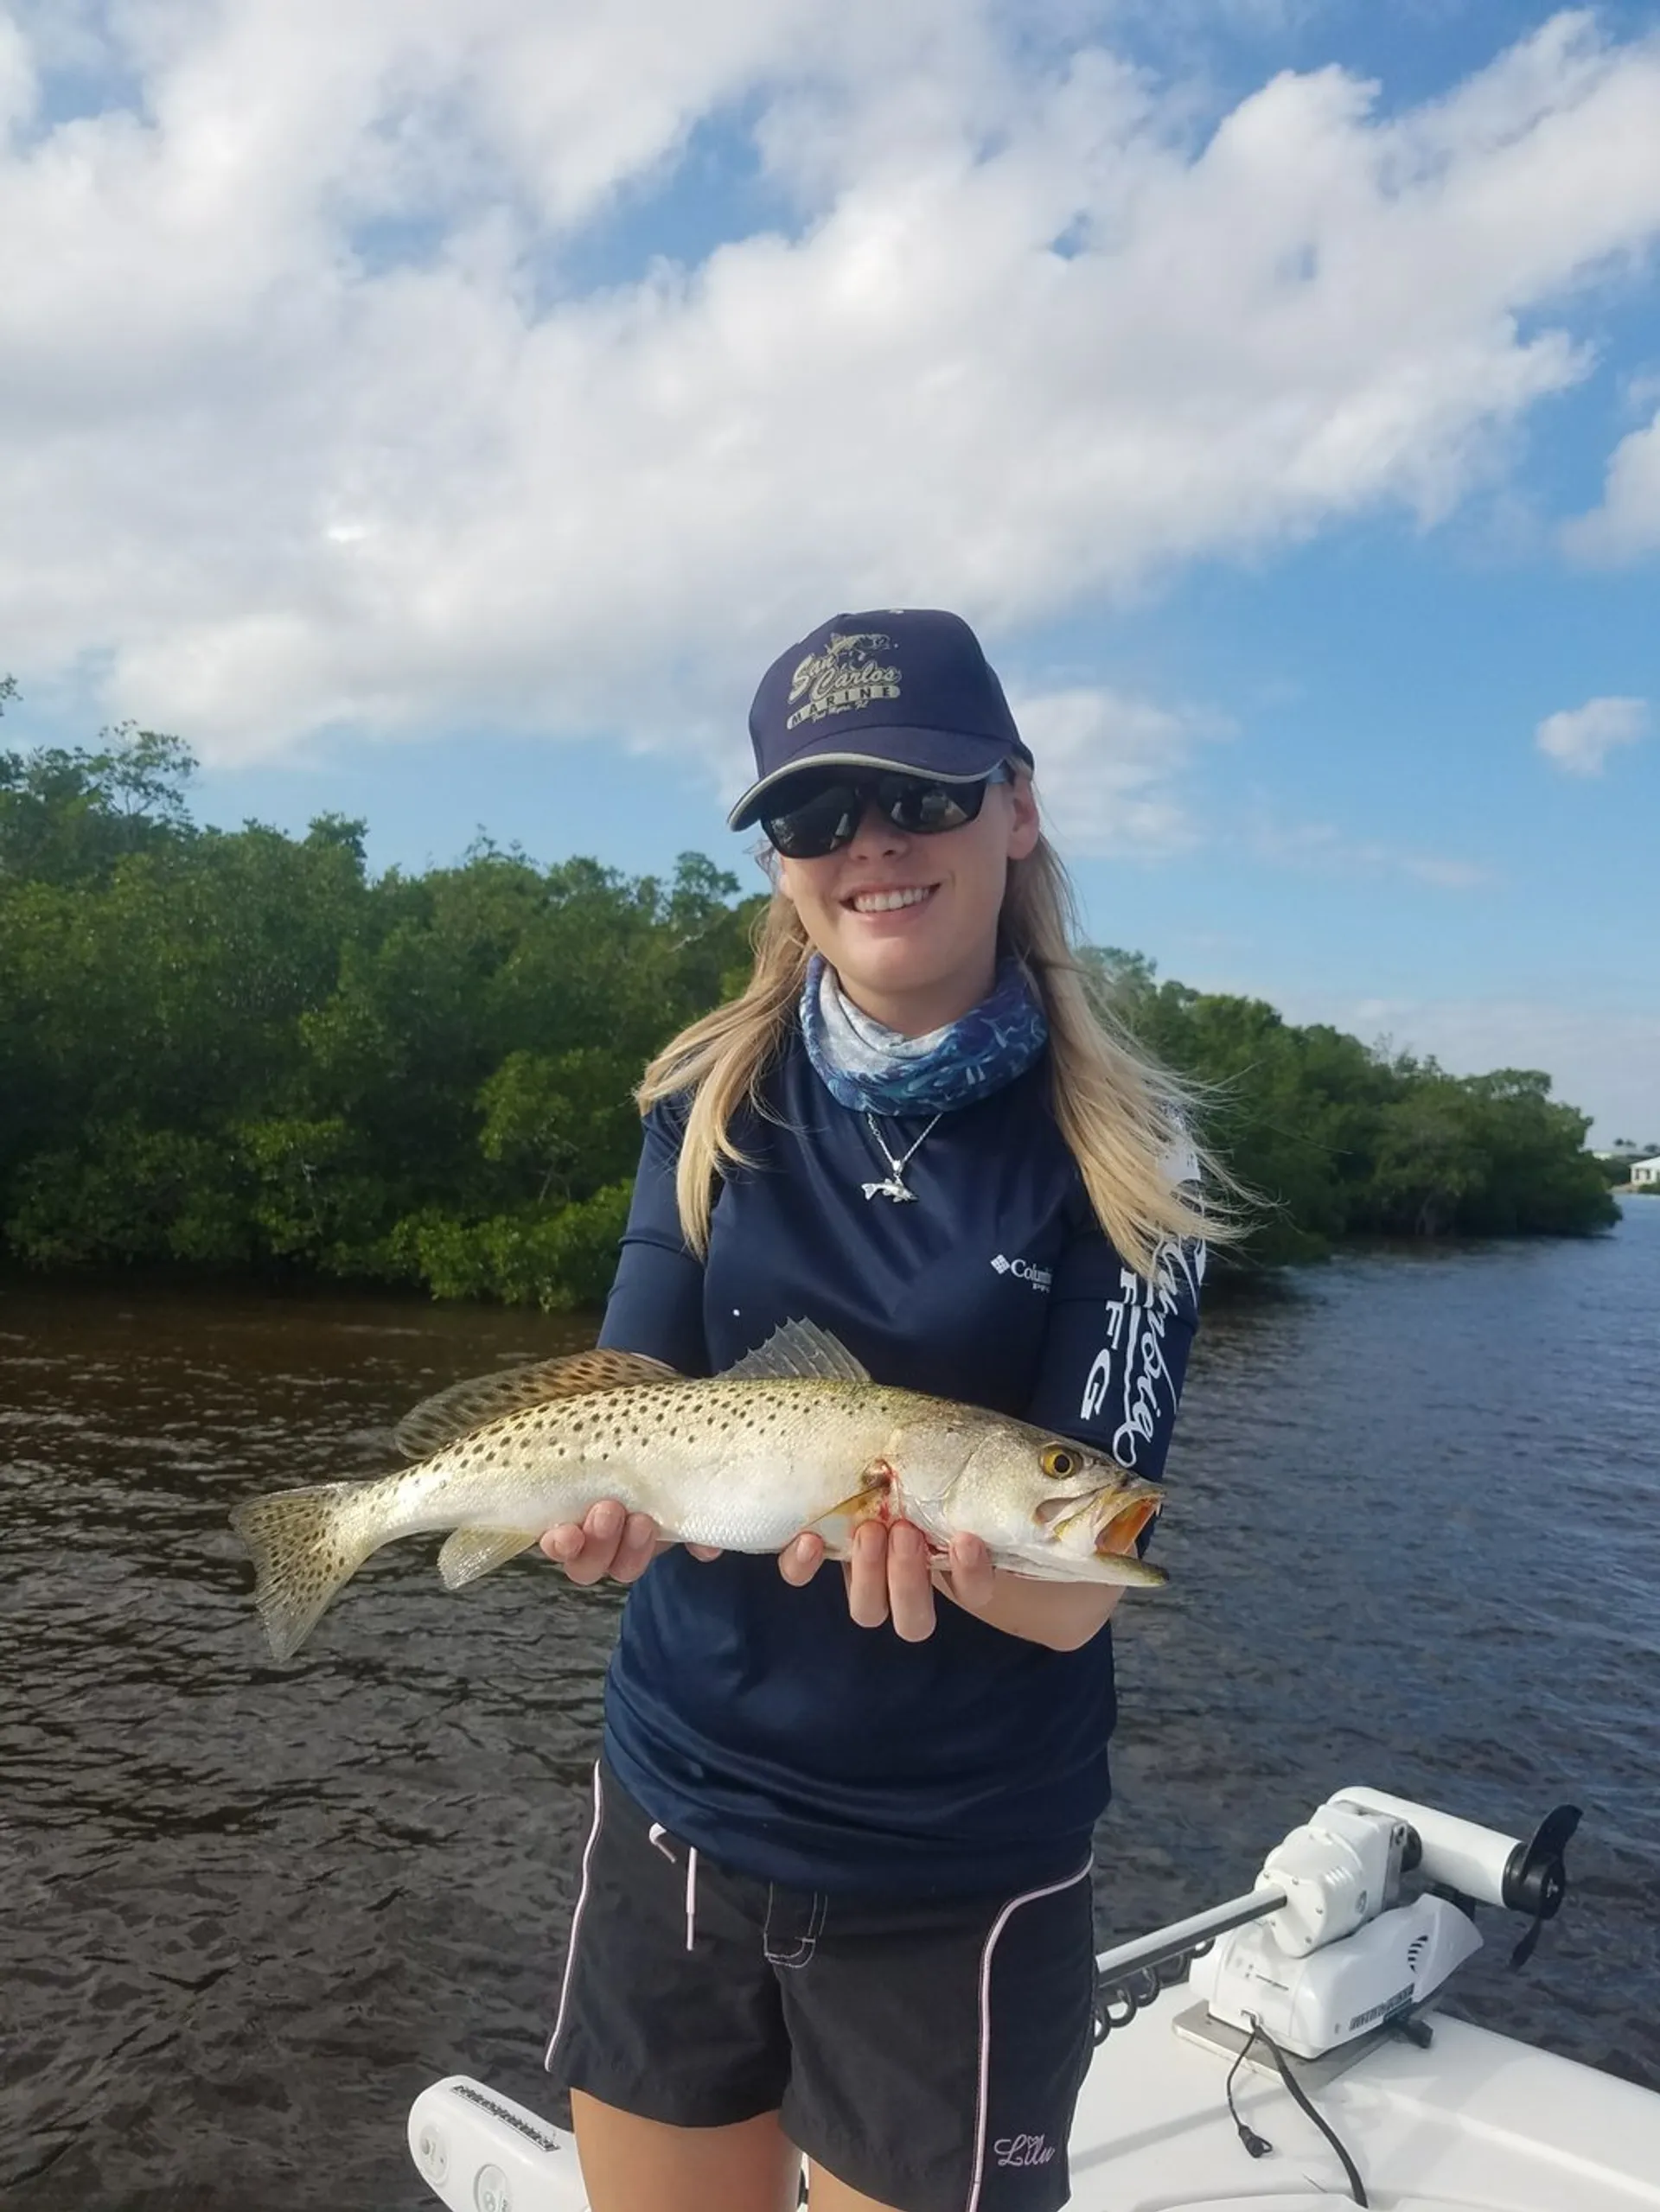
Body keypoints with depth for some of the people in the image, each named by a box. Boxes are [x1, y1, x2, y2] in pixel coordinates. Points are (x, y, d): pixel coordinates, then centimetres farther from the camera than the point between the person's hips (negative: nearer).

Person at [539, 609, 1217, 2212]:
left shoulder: (1117, 1155, -13)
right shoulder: (711, 1100, -4)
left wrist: (943, 1537, -38)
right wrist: (615, 1493, -31)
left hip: (960, 1882, -2)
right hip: (675, 1815, 3)